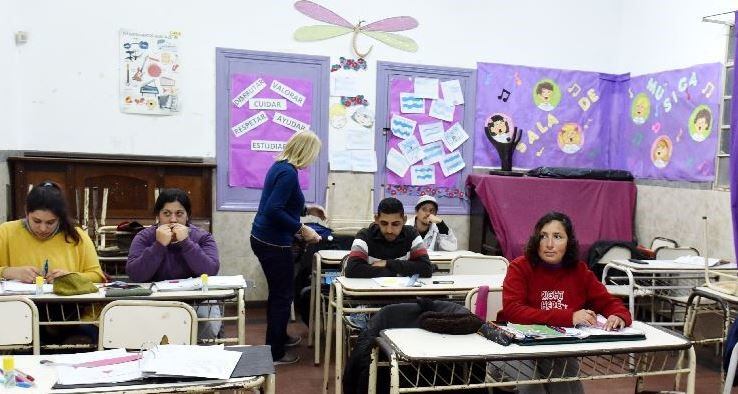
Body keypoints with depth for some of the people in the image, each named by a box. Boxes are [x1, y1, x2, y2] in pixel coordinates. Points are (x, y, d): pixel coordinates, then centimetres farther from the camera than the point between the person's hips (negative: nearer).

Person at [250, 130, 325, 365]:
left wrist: (307, 210, 23)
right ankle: (274, 353, 13)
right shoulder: (288, 173, -21)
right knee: (283, 295, 3)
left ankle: (279, 337, 40)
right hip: (273, 243, -10)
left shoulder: (280, 166, 9)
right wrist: (302, 230, -22)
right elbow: (274, 210, -28)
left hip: (263, 239, 10)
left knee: (279, 291, 23)